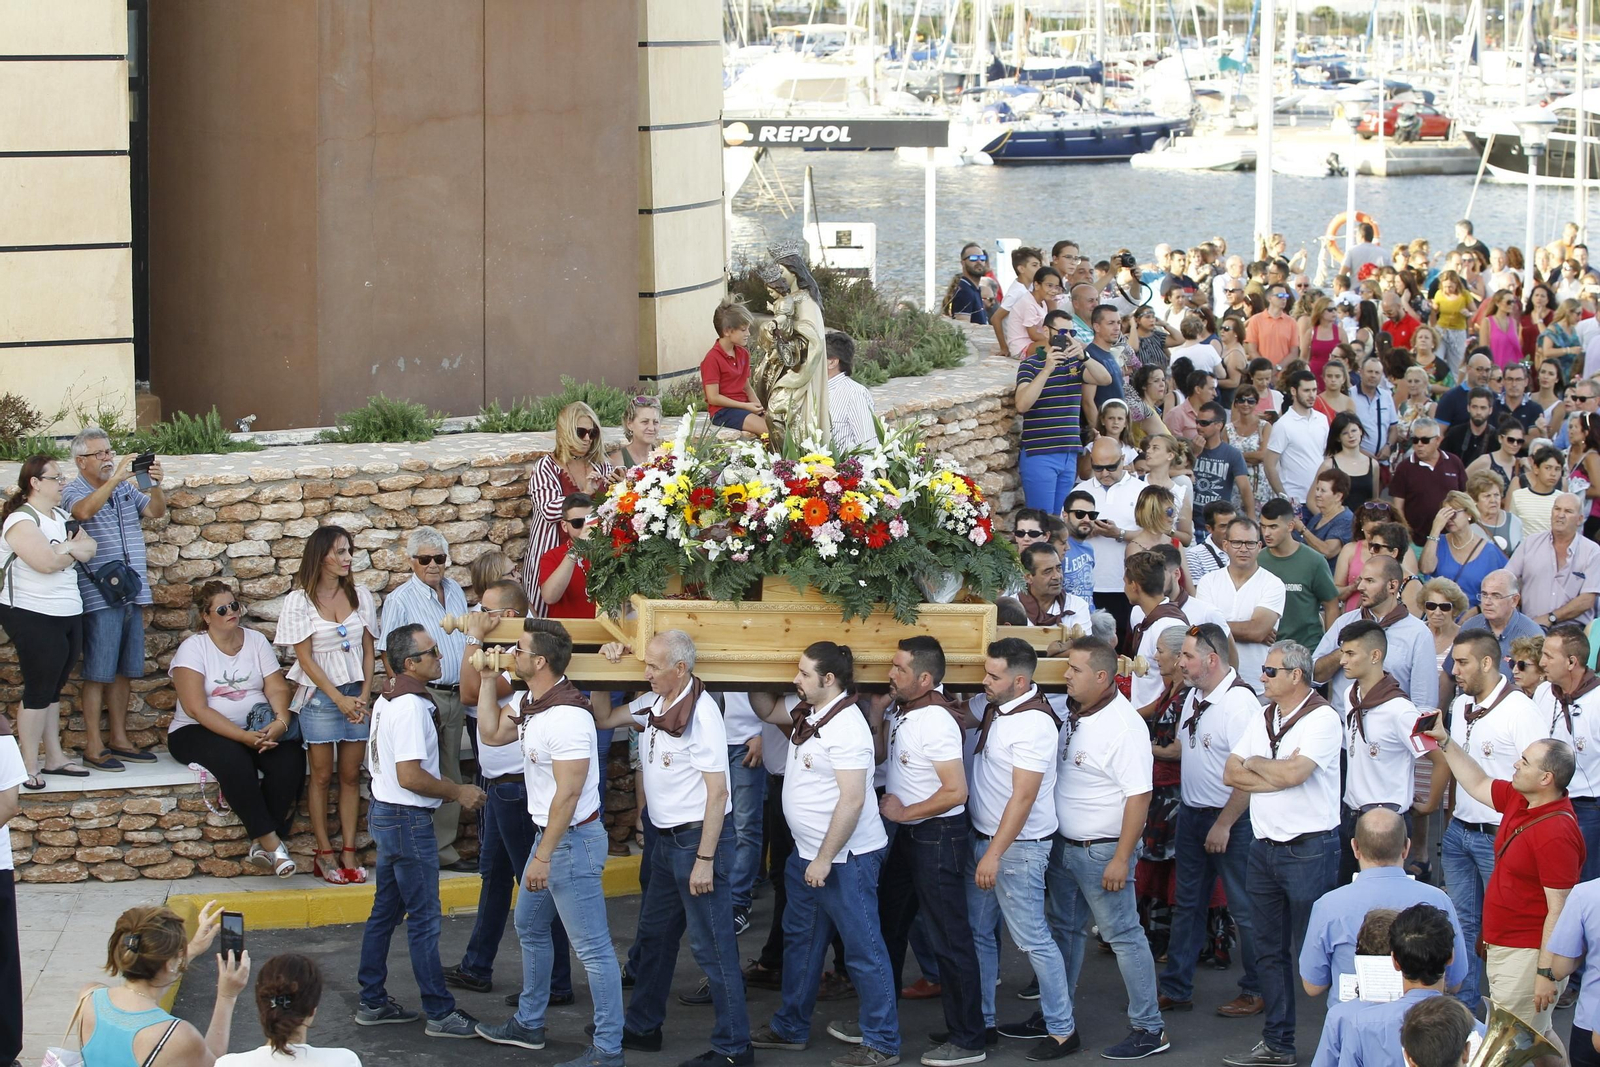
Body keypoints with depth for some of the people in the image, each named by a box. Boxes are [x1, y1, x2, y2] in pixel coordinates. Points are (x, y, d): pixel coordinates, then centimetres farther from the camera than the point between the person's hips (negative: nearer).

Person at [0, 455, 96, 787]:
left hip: (68, 615, 8)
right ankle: (28, 766, 0)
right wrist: (72, 548, -7)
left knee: (53, 688, 13)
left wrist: (65, 548, -13)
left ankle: (54, 757, 19)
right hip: (33, 618, -8)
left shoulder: (61, 517, 13)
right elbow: (46, 561, -26)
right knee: (39, 690, -5)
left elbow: (89, 549, 7)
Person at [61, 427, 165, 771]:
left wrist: (154, 485, -16)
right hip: (99, 597, -6)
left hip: (131, 594, 6)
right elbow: (83, 511, -26)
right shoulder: (74, 492, -4)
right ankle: (93, 746, 0)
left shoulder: (126, 488, 13)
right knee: (98, 673, -4)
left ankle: (119, 739, 19)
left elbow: (156, 511, 3)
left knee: (124, 671, 11)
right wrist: (114, 479, -34)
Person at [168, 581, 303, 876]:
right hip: (198, 732, -4)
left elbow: (278, 689, -1)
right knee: (233, 758, -37)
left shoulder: (256, 641, 7)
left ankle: (262, 845, -23)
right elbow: (196, 709, -16)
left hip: (256, 729, 4)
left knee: (291, 757, -25)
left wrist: (281, 722, -24)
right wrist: (243, 736, -25)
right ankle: (270, 840, -32)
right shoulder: (193, 648, -7)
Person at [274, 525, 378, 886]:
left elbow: (368, 650, 7)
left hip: (356, 696, 3)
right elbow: (305, 657, -7)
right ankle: (324, 854, 6)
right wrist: (339, 698, -12)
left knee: (351, 775, 4)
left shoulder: (360, 596, 6)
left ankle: (349, 852, 7)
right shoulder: (300, 600, -5)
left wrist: (364, 695, -6)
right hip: (319, 695, -3)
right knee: (322, 776, 2)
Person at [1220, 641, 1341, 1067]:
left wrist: (1255, 764, -3)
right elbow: (1231, 774, 5)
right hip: (1265, 847, 8)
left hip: (1309, 850, -8)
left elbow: (1292, 772, -22)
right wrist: (1277, 775, -9)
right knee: (1270, 951, 12)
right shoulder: (1261, 720, 13)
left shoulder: (1321, 719, -11)